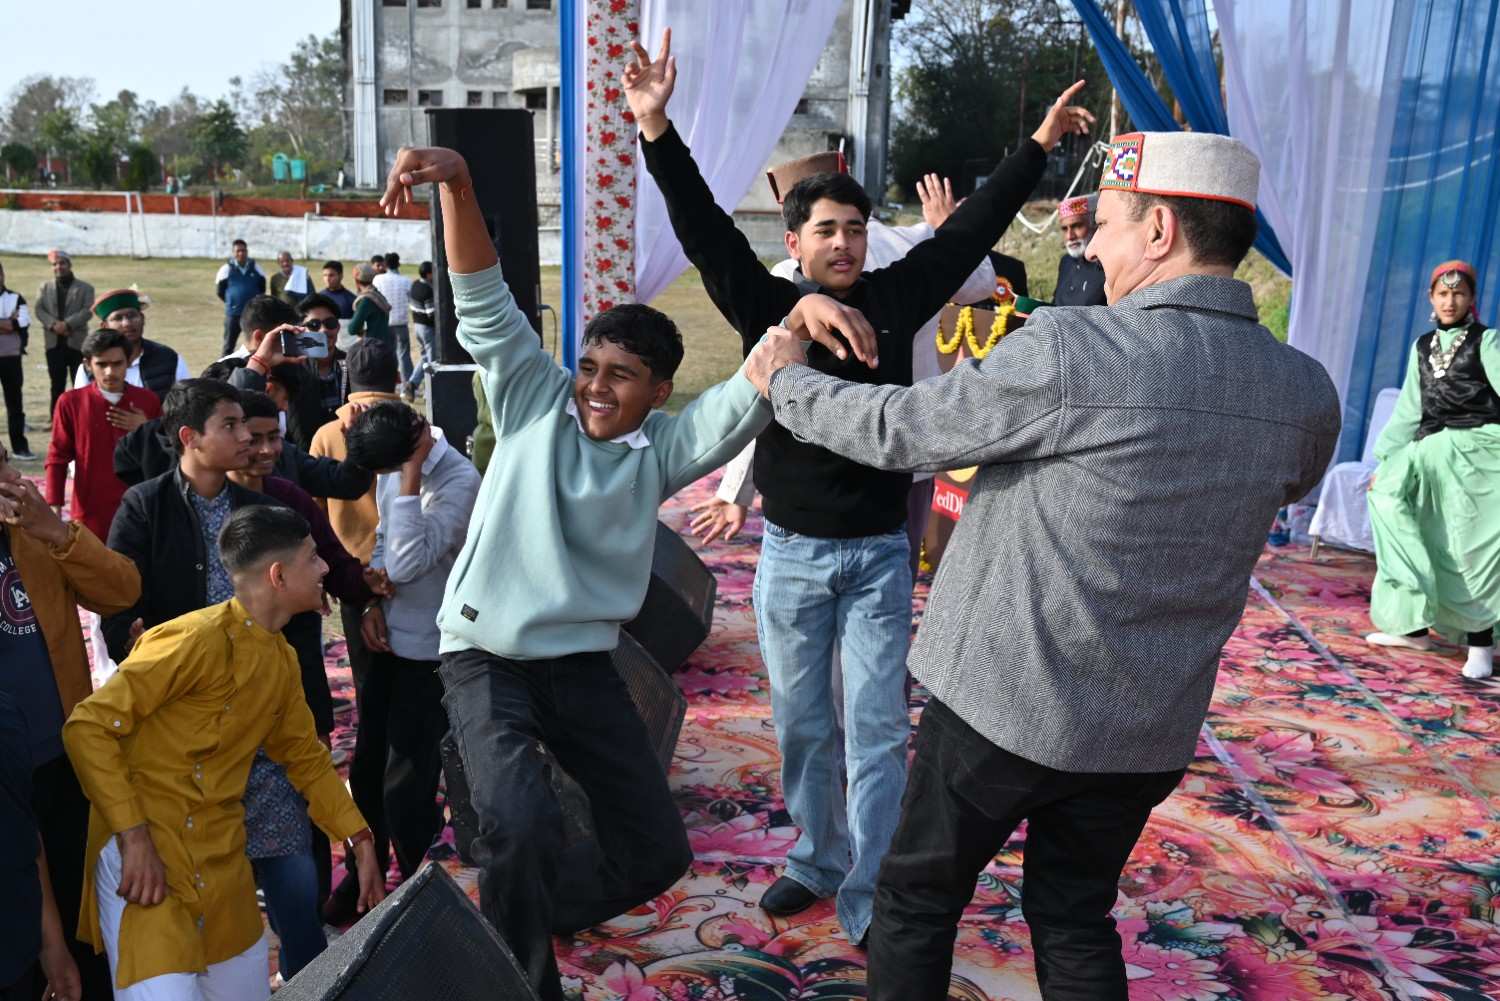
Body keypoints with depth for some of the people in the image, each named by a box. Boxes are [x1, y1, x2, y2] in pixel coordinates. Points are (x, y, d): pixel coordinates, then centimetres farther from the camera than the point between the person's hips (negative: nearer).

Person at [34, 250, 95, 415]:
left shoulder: (85, 288, 6)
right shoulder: (45, 287, 14)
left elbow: (87, 311, -6)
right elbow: (39, 310, 4)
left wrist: (67, 324, -19)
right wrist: (53, 325, -14)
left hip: (77, 342, -2)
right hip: (54, 343, 2)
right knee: (57, 386, 4)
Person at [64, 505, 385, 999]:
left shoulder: (283, 661, 8)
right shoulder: (198, 639, -18)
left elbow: (305, 757, 19)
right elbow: (88, 727, -19)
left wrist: (362, 843, 15)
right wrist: (133, 837, -23)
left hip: (223, 857, 8)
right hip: (145, 848, -8)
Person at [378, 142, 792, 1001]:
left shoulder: (663, 447, 0)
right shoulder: (536, 398, -2)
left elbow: (744, 405, -17)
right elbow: (485, 303, -12)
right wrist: (457, 182, -28)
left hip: (584, 664, 3)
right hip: (488, 657, -3)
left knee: (658, 848, 6)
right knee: (522, 827, -24)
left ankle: (516, 925, 32)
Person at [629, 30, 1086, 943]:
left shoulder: (893, 298, 1)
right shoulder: (764, 304, -3)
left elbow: (971, 229, 8)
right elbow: (701, 226, -12)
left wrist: (1040, 145, 13)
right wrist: (657, 130, -24)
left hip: (881, 552, 0)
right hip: (792, 553, 0)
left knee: (878, 729, 2)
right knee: (804, 725, 13)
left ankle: (869, 898, 13)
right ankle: (817, 862, 33)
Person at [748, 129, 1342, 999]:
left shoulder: (1068, 350, -22)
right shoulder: (1308, 393, -4)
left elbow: (897, 430, -12)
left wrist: (785, 384, 6)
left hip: (1004, 700, -5)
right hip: (1151, 730, 5)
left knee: (917, 901, 17)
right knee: (1076, 921, 24)